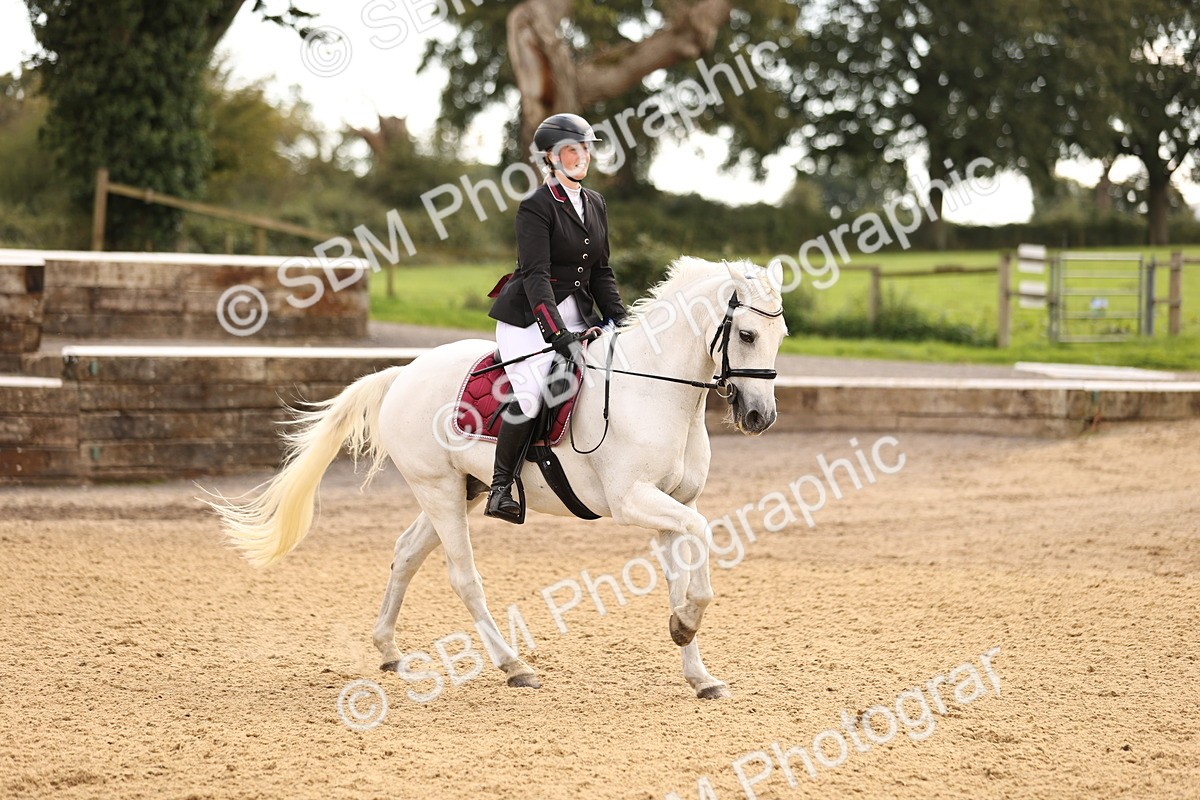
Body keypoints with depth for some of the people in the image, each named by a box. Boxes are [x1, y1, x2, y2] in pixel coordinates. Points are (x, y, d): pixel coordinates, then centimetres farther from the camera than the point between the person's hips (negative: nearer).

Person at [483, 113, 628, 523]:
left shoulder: (595, 204, 12)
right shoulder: (537, 206, -12)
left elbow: (601, 271, 16)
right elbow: (536, 275, -20)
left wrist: (617, 319, 3)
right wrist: (558, 335, -28)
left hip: (576, 312, 8)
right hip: (527, 317, -8)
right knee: (530, 394, -26)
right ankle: (500, 488, -14)